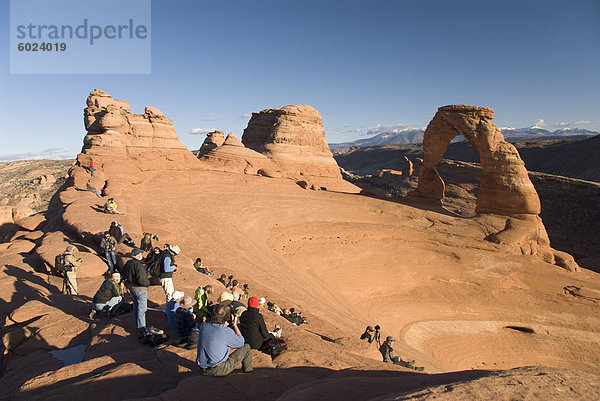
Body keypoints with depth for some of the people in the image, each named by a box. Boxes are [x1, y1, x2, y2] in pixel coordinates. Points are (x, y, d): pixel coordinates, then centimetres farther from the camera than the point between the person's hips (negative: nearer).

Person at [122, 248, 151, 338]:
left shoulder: (128, 263, 1)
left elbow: (124, 274, 16)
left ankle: (137, 325, 37)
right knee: (142, 309, -4)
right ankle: (142, 331, -4)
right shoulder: (138, 265, -26)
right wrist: (148, 283, -12)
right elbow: (141, 279, -29)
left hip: (131, 287, 9)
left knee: (136, 306, 23)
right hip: (139, 289, -9)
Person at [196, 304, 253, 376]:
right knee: (246, 347, 6)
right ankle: (248, 372, 26)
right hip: (219, 370, -6)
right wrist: (235, 325, 2)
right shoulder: (227, 331, -21)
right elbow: (241, 342, -3)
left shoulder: (203, 326, -4)